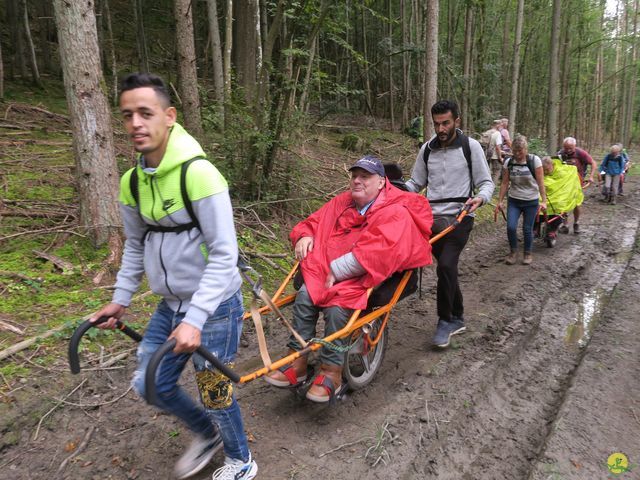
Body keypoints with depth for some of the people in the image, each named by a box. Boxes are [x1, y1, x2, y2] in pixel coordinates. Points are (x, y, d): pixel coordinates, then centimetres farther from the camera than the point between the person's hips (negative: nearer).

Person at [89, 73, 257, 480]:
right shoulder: (132, 182, 1)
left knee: (214, 392, 7)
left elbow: (224, 254, -23)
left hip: (214, 306, -7)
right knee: (150, 384, 14)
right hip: (171, 305, 7)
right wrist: (120, 299, 15)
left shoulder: (199, 173, -22)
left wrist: (195, 319, -26)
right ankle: (207, 433, 43)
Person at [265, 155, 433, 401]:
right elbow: (314, 222, 24)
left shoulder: (396, 213, -9)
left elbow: (377, 252, -23)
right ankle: (297, 363, -13)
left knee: (337, 308, -31)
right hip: (327, 271, 6)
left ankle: (331, 373, -14)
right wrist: (304, 236, -1)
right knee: (304, 296, -22)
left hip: (363, 278, -6)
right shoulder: (342, 202, 14)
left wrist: (337, 270, -24)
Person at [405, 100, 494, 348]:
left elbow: (486, 182, 1)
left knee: (446, 266, -19)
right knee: (447, 269, 10)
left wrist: (479, 198, -21)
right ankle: (457, 318, 27)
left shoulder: (471, 146, -1)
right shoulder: (427, 148, 10)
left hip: (459, 218, -4)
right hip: (433, 218, 4)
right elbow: (416, 183, 16)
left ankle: (445, 320, -3)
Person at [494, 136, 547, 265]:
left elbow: (541, 183, -10)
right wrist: (499, 201, -1)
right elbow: (505, 183, 2)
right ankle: (513, 251, 15)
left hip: (531, 202, -2)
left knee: (527, 229, 3)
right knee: (511, 227, -11)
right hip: (513, 201, 2)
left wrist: (544, 201, -15)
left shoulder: (534, 160, -9)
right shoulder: (509, 162, -2)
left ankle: (528, 253, 26)